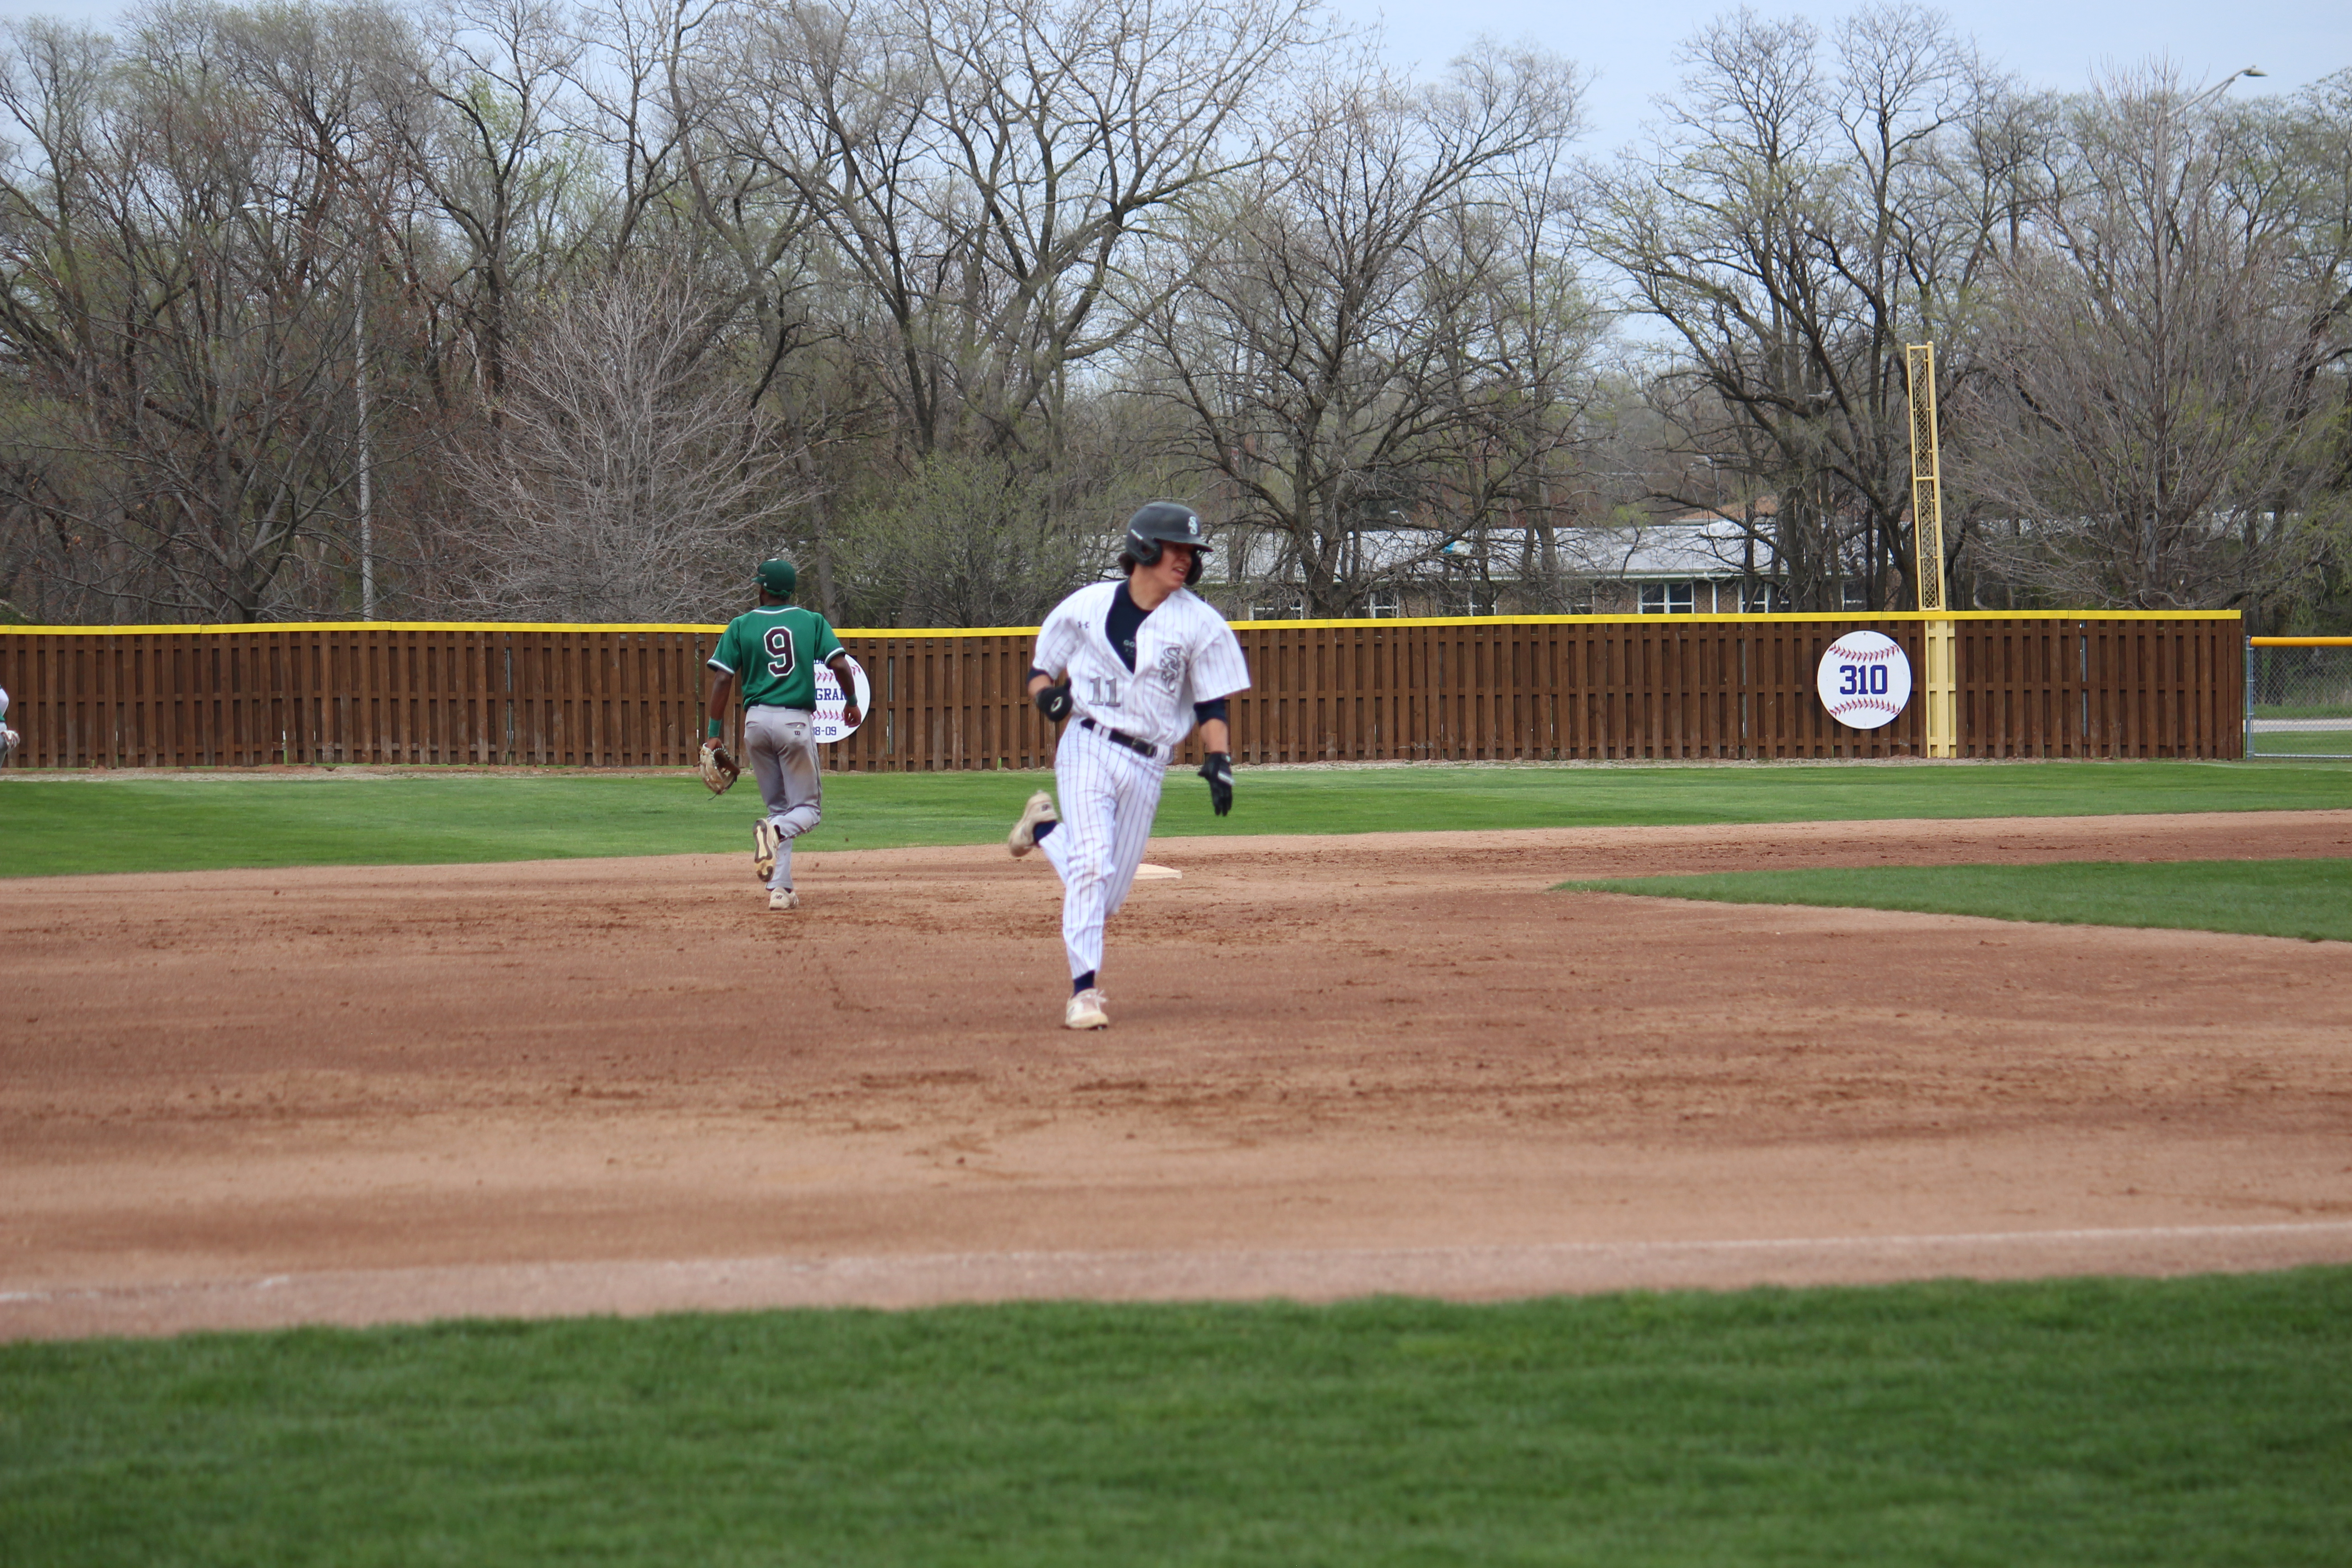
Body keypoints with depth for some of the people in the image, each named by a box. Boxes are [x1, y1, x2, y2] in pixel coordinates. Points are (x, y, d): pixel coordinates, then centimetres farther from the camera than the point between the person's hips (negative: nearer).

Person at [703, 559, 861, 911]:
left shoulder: (741, 626, 4)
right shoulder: (812, 622, 3)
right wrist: (852, 702, 11)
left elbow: (723, 679, -2)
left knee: (778, 806, 14)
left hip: (756, 722, 2)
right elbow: (840, 664, -6)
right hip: (795, 722, -2)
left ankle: (780, 889, 4)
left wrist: (714, 732, 0)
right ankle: (775, 830, -30)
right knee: (807, 809, 5)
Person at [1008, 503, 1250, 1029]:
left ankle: (1046, 826, 31)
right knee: (1092, 866, -21)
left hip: (1147, 767, 2)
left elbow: (1211, 704, 6)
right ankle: (1083, 991, -20)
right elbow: (1040, 671, 11)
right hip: (1088, 749, -2)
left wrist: (1219, 760, -9)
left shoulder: (1199, 625, 3)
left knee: (1106, 899, 5)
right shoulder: (1088, 607, 2)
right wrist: (1048, 696, -12)